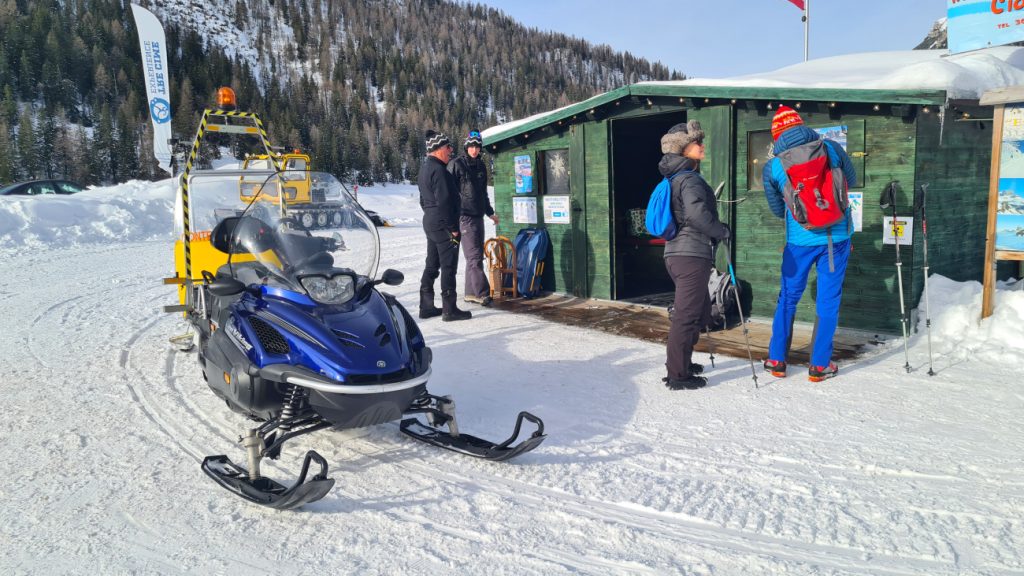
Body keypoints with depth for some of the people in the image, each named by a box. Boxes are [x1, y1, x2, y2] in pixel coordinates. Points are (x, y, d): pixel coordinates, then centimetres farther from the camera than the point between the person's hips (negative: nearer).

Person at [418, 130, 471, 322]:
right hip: (443, 224, -10)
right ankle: (449, 309, -3)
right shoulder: (439, 170, -17)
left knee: (432, 265, 14)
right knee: (448, 266, -6)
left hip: (430, 222, 10)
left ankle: (426, 306, 18)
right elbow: (444, 201, -21)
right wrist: (453, 227, -17)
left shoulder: (425, 169, 16)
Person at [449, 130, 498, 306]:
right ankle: (482, 293, -12)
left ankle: (471, 293, 15)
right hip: (464, 216, -8)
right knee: (474, 256, -11)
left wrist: (490, 212, 29)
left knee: (477, 255, 9)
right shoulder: (456, 165, -6)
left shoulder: (481, 166, 15)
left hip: (478, 216, 8)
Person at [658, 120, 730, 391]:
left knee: (700, 311, 21)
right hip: (692, 255, -10)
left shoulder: (675, 178, 18)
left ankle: (680, 361, 29)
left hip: (677, 253, 10)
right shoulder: (691, 179, -13)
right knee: (687, 315, -4)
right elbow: (697, 215, -26)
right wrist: (722, 231, -11)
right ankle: (679, 375, 2)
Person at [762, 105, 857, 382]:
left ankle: (776, 360, 20)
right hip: (837, 237, 0)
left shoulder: (772, 167, -5)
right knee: (828, 300, 8)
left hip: (800, 240, 0)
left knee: (788, 298, 15)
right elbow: (852, 181, 14)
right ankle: (819, 365, 14)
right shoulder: (832, 148, -4)